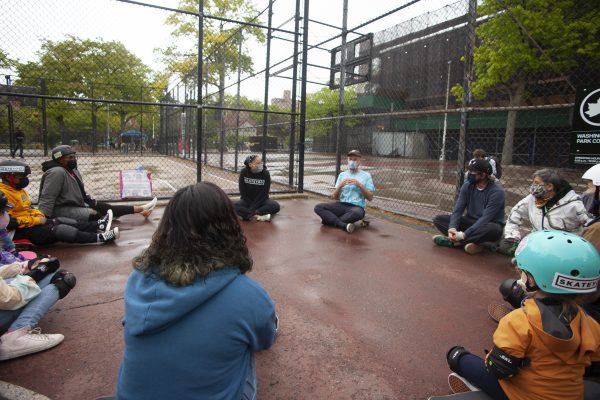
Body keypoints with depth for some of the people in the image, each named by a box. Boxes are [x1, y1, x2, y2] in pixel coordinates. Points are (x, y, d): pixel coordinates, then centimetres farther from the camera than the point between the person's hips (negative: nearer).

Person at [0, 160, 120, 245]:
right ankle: (100, 237, -30)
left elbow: (27, 209, 23)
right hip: (20, 232, -10)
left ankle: (98, 226, -10)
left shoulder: (17, 189, 15)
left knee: (61, 221, -3)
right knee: (56, 229, -22)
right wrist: (36, 220, -18)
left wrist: (39, 215, 1)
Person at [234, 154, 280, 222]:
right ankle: (261, 215, -26)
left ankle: (247, 214, -25)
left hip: (261, 200, 0)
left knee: (276, 206, -28)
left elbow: (264, 193, -15)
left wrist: (253, 208, -20)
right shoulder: (244, 172, -11)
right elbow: (242, 191, -9)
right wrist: (250, 205, -16)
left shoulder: (266, 173, -15)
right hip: (247, 200, 0)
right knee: (234, 206, -29)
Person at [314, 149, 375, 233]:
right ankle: (344, 225, -29)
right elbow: (335, 197, 11)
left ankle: (329, 220, -21)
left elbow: (370, 198, 1)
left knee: (356, 213, -41)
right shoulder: (342, 175, 15)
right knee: (318, 207, -20)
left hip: (357, 207, -3)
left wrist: (359, 185, -11)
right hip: (341, 205, 4)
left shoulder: (366, 175, 7)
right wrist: (340, 185, -8)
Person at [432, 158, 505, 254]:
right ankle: (472, 243, -29)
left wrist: (465, 234, -35)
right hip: (470, 221, 5)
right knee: (438, 219, -13)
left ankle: (452, 241, -29)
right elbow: (457, 210, -10)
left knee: (493, 229, -41)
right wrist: (452, 228, -29)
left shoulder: (496, 191, -22)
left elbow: (486, 218, -28)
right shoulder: (467, 186, -6)